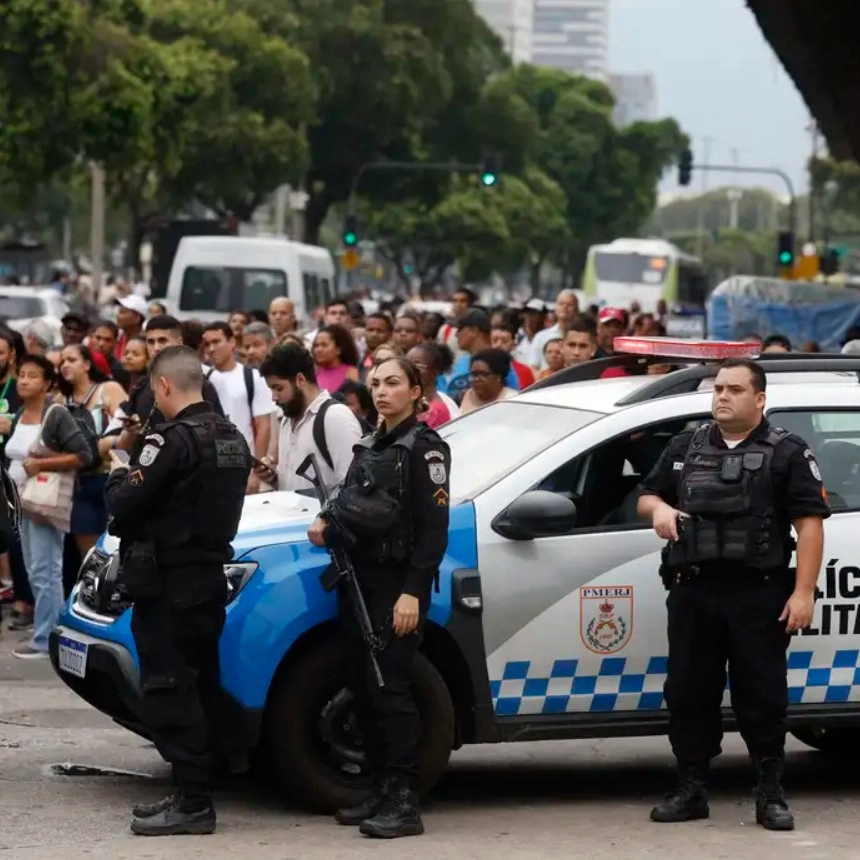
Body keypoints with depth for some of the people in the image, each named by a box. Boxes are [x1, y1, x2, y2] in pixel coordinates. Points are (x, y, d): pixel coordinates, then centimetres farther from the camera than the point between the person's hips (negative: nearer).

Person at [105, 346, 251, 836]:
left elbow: (126, 505, -17)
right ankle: (195, 793, 19)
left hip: (169, 583, -9)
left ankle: (192, 801, -8)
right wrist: (138, 478, 10)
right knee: (199, 686, 14)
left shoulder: (175, 440, -17)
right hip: (211, 576, 9)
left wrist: (118, 476, 4)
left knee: (169, 691, -6)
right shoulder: (232, 438, 11)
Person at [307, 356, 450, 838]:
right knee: (362, 687, 7)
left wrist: (413, 592, -20)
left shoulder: (425, 449, -6)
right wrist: (328, 526, 4)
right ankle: (383, 791, 14)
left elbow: (434, 529, -12)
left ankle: (405, 802, -13)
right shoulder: (371, 448, 17)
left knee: (389, 687, -12)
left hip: (398, 585, -8)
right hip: (360, 579, 8)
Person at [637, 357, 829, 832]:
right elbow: (647, 494, 23)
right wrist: (658, 508, -3)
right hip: (693, 595, 5)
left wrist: (803, 592, -14)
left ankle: (771, 794, 5)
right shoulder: (686, 448, 15)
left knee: (762, 695, -1)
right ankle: (690, 790, 14)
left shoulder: (787, 453, 0)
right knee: (688, 693, 6)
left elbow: (810, 524, -6)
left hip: (758, 596, -4)